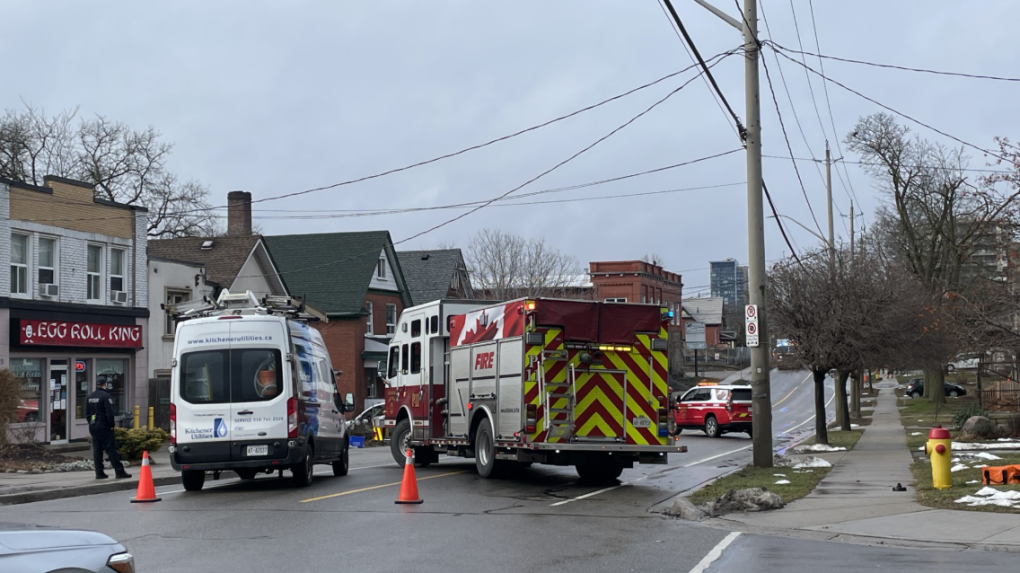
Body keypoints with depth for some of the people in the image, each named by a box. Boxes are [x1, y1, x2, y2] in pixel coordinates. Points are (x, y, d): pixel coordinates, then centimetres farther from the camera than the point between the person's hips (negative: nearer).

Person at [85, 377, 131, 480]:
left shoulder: (90, 397, 11)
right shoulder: (106, 396, -13)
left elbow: (87, 413, 14)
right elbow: (109, 413, -18)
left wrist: (91, 423, 17)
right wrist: (111, 425, -7)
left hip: (93, 427, 7)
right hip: (104, 427, -7)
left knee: (97, 450, 9)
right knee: (111, 449, -6)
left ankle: (99, 472, 9)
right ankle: (119, 471, -6)